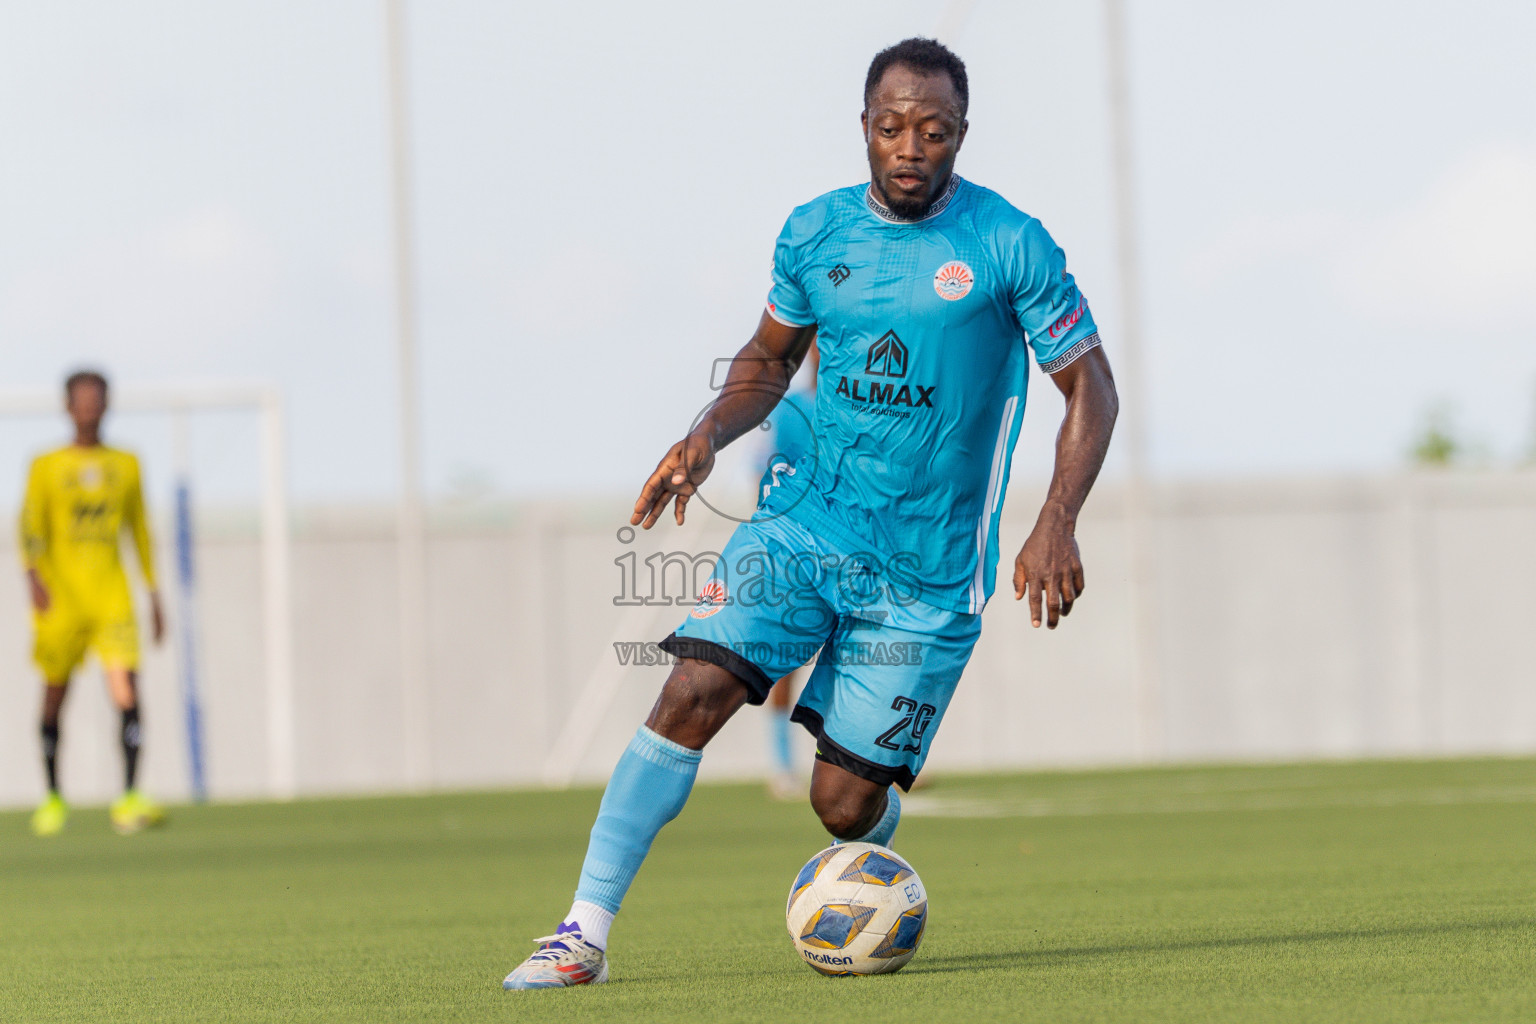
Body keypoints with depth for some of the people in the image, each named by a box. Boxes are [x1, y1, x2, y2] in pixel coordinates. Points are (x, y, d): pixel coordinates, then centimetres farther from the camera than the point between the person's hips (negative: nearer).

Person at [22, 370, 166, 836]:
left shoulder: (125, 465, 12)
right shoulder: (47, 467, 3)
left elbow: (140, 531, 18)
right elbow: (31, 527, -5)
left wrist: (154, 596, 17)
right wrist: (34, 575, -23)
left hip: (112, 595, 1)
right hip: (61, 594, -1)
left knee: (127, 689, -16)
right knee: (55, 695, 7)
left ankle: (130, 799, -19)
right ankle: (53, 799, 23)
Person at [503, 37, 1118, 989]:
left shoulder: (1010, 247, -9)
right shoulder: (816, 232, 3)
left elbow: (1091, 387, -3)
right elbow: (771, 355, 19)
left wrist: (1057, 524, -17)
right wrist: (710, 435, -2)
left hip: (928, 570, -3)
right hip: (807, 520, 3)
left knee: (846, 803, -2)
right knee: (691, 696, -19)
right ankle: (585, 933, -16)